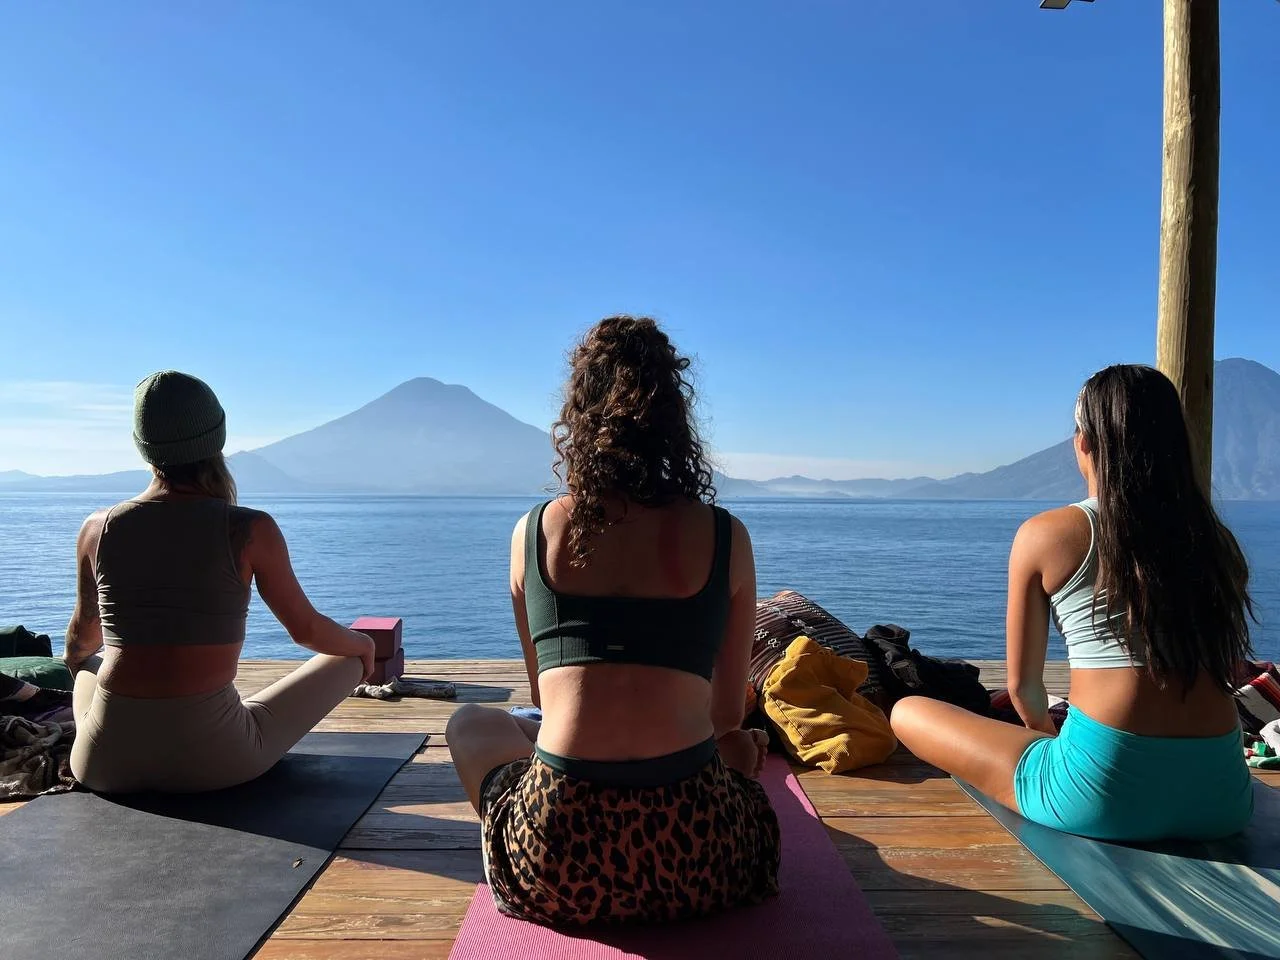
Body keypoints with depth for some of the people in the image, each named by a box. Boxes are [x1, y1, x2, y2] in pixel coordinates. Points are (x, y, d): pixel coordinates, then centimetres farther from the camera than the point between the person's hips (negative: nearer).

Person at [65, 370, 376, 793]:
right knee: (347, 659, 16)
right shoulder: (250, 531, -11)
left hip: (105, 763, 5)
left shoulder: (98, 529, 0)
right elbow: (306, 629, 0)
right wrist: (363, 643, 22)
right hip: (210, 760, -4)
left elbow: (83, 634, 18)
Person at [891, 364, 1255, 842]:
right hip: (1221, 798, 5)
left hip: (1103, 792, -5)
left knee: (907, 713, 9)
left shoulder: (1045, 534, -5)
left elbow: (1022, 686, 2)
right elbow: (1227, 672, 16)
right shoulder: (1218, 541, 6)